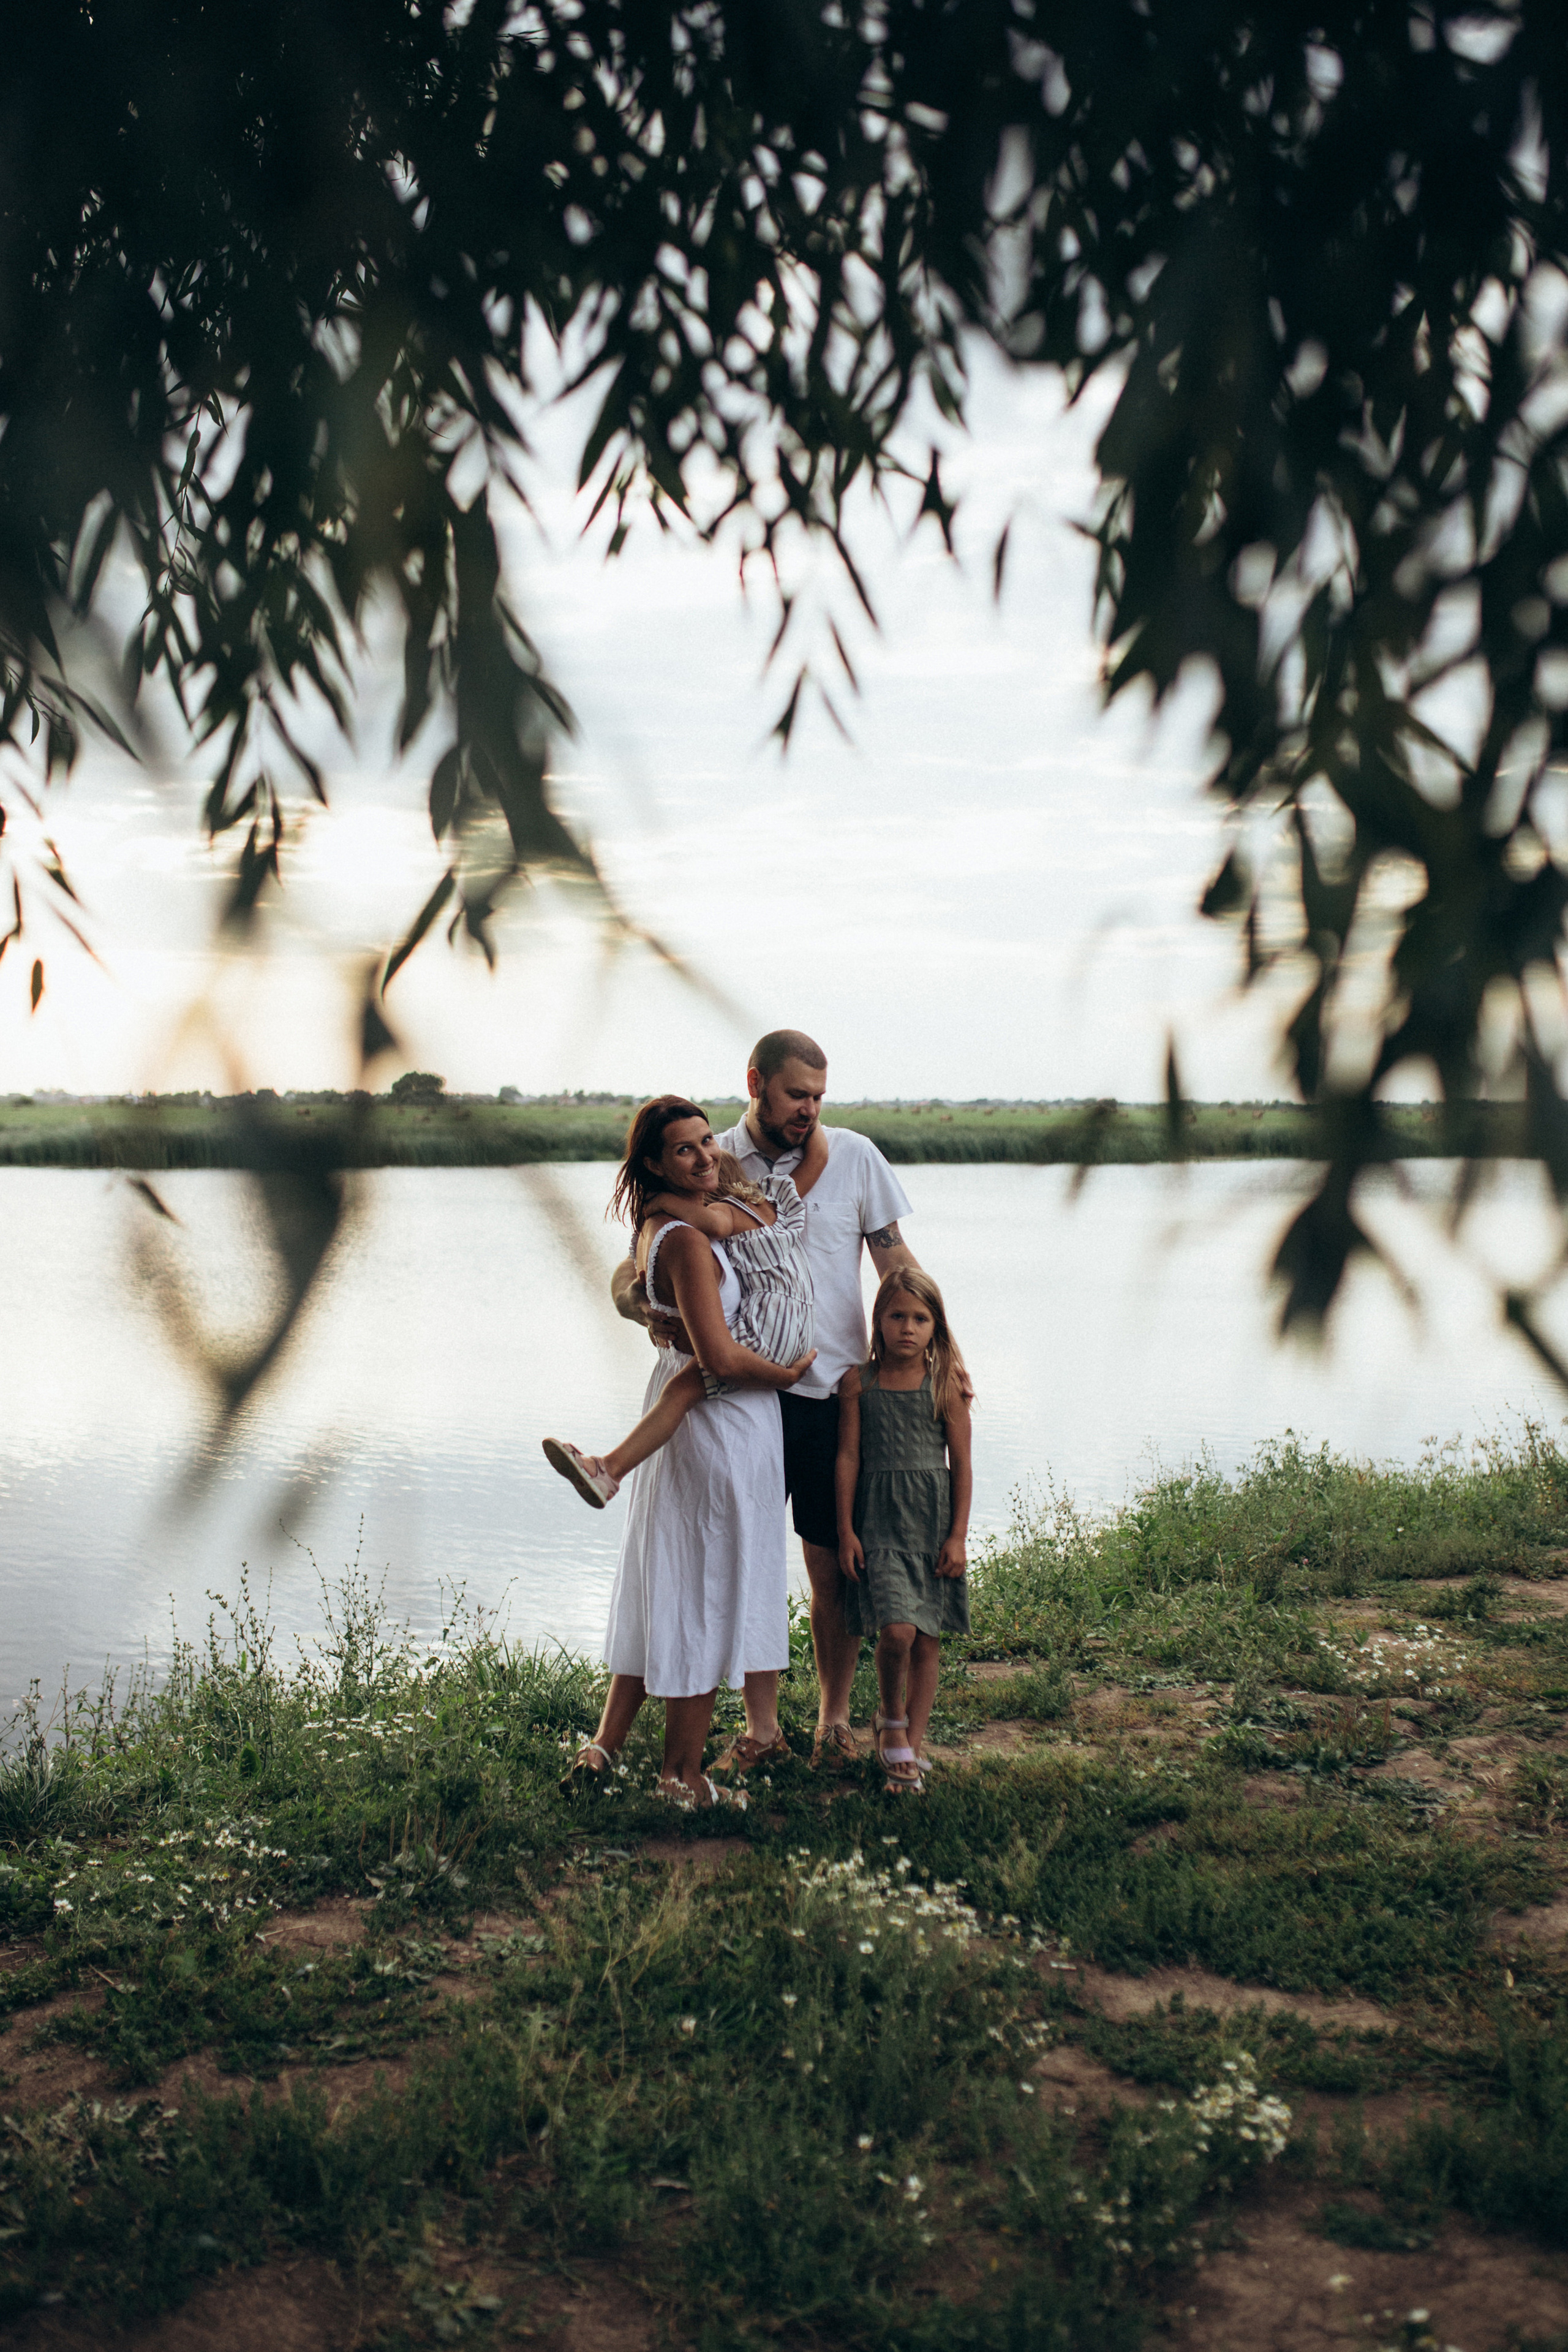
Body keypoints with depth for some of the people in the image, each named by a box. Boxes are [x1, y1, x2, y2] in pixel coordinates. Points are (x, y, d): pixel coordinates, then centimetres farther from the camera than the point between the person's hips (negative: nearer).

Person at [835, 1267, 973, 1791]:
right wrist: (846, 1530, -1)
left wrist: (958, 1536, -1)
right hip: (878, 1521, -1)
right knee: (896, 1630, -16)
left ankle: (912, 1745, 18)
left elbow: (961, 1464, 2)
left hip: (933, 1521, 1)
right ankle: (891, 1720, 11)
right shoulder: (859, 1382, 1)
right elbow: (848, 1458, 2)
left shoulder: (945, 1385, 0)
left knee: (927, 1639, 5)